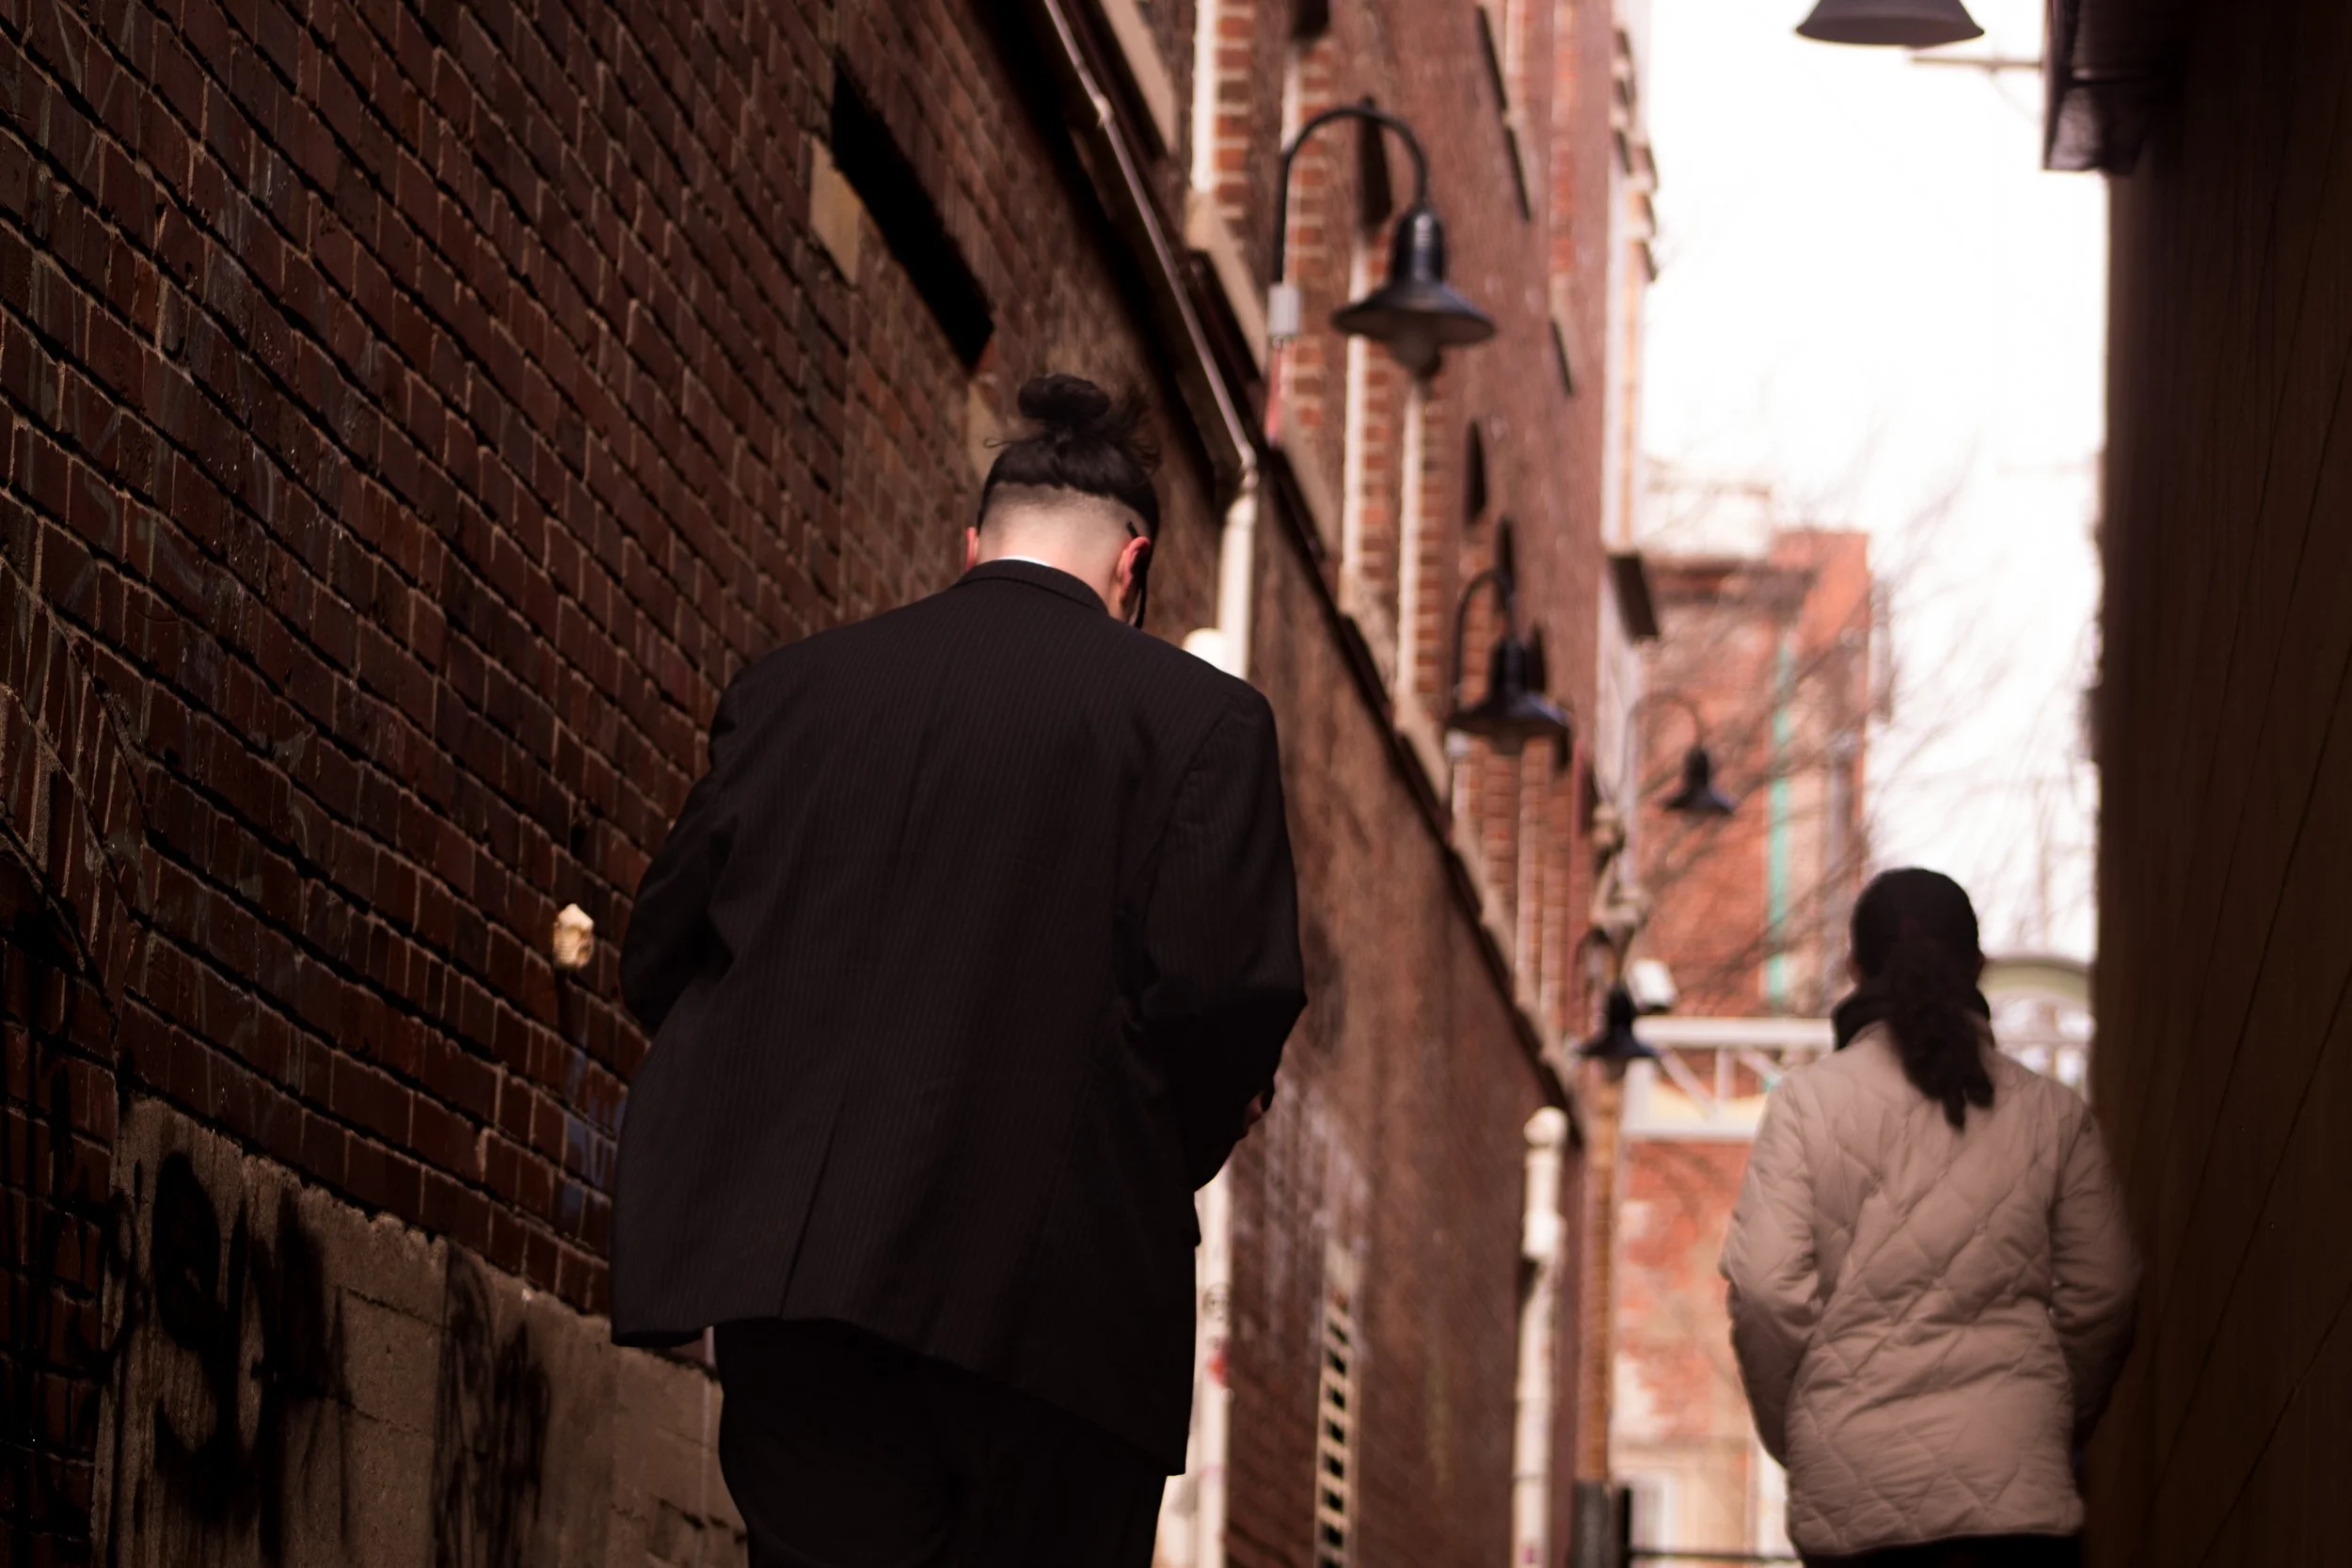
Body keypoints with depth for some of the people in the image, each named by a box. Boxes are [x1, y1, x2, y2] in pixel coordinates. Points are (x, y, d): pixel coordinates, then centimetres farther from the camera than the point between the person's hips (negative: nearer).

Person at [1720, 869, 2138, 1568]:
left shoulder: (1807, 1102, 2)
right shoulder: (2053, 1114, 7)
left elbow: (1766, 1289, -5)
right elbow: (2101, 1299, 10)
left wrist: (1788, 1432, 10)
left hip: (1849, 1470, 0)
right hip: (2009, 1474, 0)